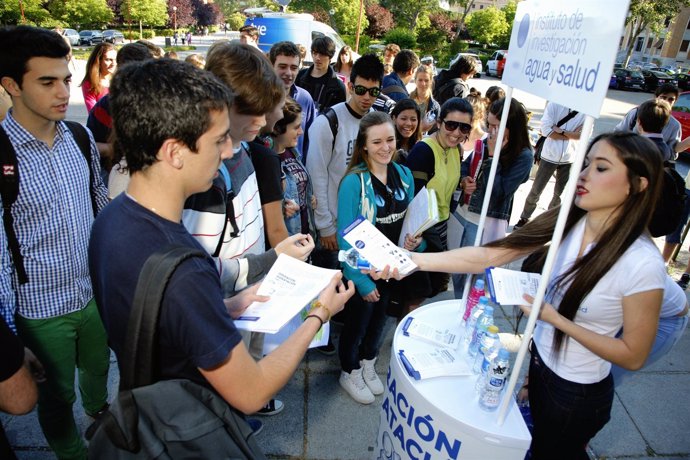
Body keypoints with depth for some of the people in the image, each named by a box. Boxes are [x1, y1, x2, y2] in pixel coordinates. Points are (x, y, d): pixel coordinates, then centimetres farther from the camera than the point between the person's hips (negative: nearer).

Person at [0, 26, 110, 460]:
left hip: (96, 291, 5)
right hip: (40, 308, -4)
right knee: (57, 396, 18)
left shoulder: (80, 137, -4)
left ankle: (100, 412, 59)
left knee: (98, 369, 28)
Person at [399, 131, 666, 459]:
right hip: (540, 360, 5)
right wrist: (412, 259, -28)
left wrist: (555, 319, -26)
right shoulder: (567, 221, -15)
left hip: (578, 394, -5)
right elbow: (489, 256, -20)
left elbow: (634, 355, -19)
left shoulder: (642, 263, -28)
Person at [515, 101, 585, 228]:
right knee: (536, 190, 6)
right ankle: (524, 218, 22)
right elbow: (546, 129, -14)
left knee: (561, 192, 13)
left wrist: (560, 131, -16)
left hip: (570, 158, 2)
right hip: (550, 155, -2)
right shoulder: (554, 103, -6)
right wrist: (571, 134, -11)